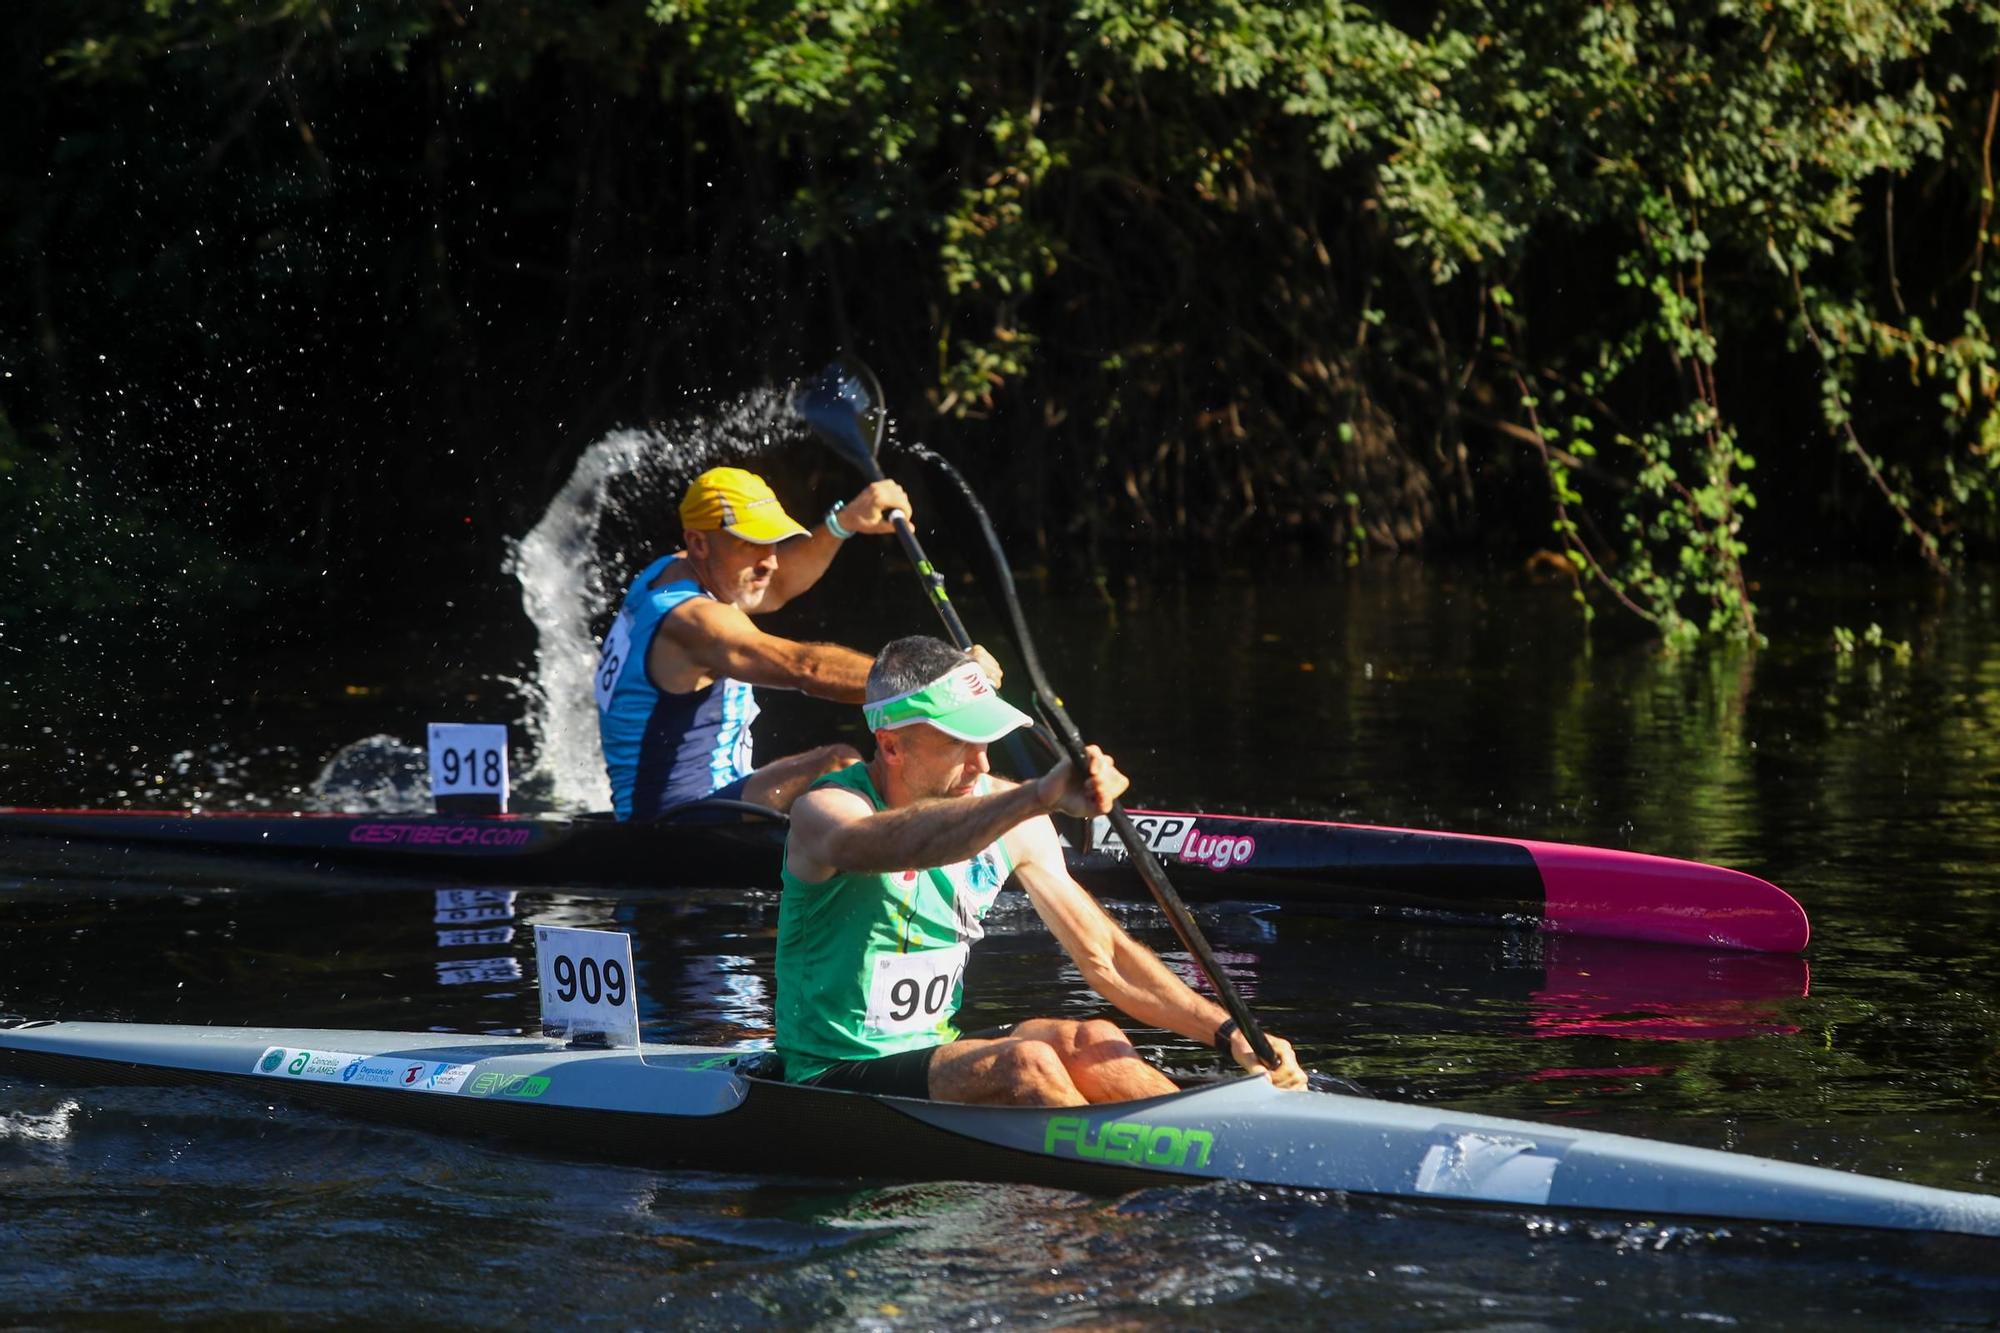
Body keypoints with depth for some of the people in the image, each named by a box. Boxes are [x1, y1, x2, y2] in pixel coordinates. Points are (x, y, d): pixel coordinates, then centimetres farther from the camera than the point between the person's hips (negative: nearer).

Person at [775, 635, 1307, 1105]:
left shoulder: (1005, 816, 2)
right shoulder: (827, 807, -16)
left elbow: (1104, 957, 6)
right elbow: (866, 847, -43)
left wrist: (1230, 1034, -7)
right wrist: (1040, 797, -54)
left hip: (937, 1054, 6)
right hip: (832, 1079, -6)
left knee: (1091, 1043, -21)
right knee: (1024, 1063, -29)